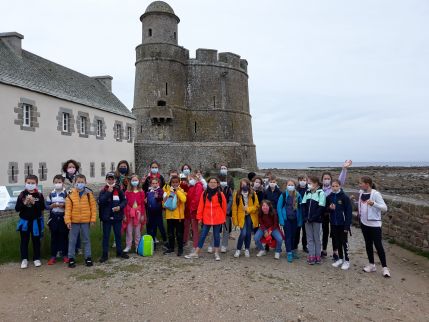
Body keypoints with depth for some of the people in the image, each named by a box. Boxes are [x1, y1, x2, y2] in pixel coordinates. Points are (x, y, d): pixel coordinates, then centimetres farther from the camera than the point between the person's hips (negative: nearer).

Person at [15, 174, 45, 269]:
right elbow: (17, 208, -4)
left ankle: (36, 258, 19)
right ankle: (24, 259, 18)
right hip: (24, 221, 1)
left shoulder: (39, 195, -4)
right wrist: (24, 203, -19)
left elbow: (42, 208, -10)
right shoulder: (22, 195, -2)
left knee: (36, 240, 9)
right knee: (24, 241, 8)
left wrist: (34, 202, -21)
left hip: (36, 221, -1)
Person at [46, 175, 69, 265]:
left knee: (64, 236, 6)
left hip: (63, 218, -2)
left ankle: (65, 255, 17)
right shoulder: (51, 194, 5)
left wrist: (64, 205, -18)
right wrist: (52, 205, -12)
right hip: (53, 218, 2)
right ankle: (53, 256, 16)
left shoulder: (67, 193, -2)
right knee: (54, 237, 8)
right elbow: (47, 206, 7)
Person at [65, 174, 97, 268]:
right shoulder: (71, 195, -2)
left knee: (86, 240, 10)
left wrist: (93, 219, -3)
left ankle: (88, 257, 20)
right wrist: (68, 220, -8)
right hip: (74, 221, 0)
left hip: (85, 221, 0)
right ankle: (71, 258, 20)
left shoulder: (89, 194, -1)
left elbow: (93, 207, 0)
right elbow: (68, 208, -3)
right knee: (72, 240, 8)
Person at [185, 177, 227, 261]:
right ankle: (196, 253, 14)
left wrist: (223, 218, 8)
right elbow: (201, 206, 2)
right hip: (206, 219, 1)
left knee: (216, 235, 9)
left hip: (217, 219, -1)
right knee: (203, 235, 6)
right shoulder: (204, 194, 3)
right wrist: (199, 217, 0)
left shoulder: (220, 194, -1)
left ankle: (216, 253, 22)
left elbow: (224, 207, 4)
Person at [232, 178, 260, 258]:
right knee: (243, 233, -12)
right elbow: (234, 208, -3)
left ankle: (247, 249, 25)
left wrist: (248, 209, -15)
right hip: (242, 216, -2)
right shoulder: (237, 194, -5)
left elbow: (257, 206, -1)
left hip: (250, 216, 2)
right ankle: (238, 250, 6)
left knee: (248, 233, 6)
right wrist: (235, 220, -6)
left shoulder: (253, 194, -2)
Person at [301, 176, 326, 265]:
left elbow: (321, 208, -14)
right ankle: (311, 256, 13)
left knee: (317, 238, 6)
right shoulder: (307, 192, 8)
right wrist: (305, 217, -5)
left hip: (316, 220, -5)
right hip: (307, 220, 5)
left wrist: (312, 218, -17)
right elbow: (303, 205, 6)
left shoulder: (321, 193, -9)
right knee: (309, 238, 7)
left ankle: (317, 256, 16)